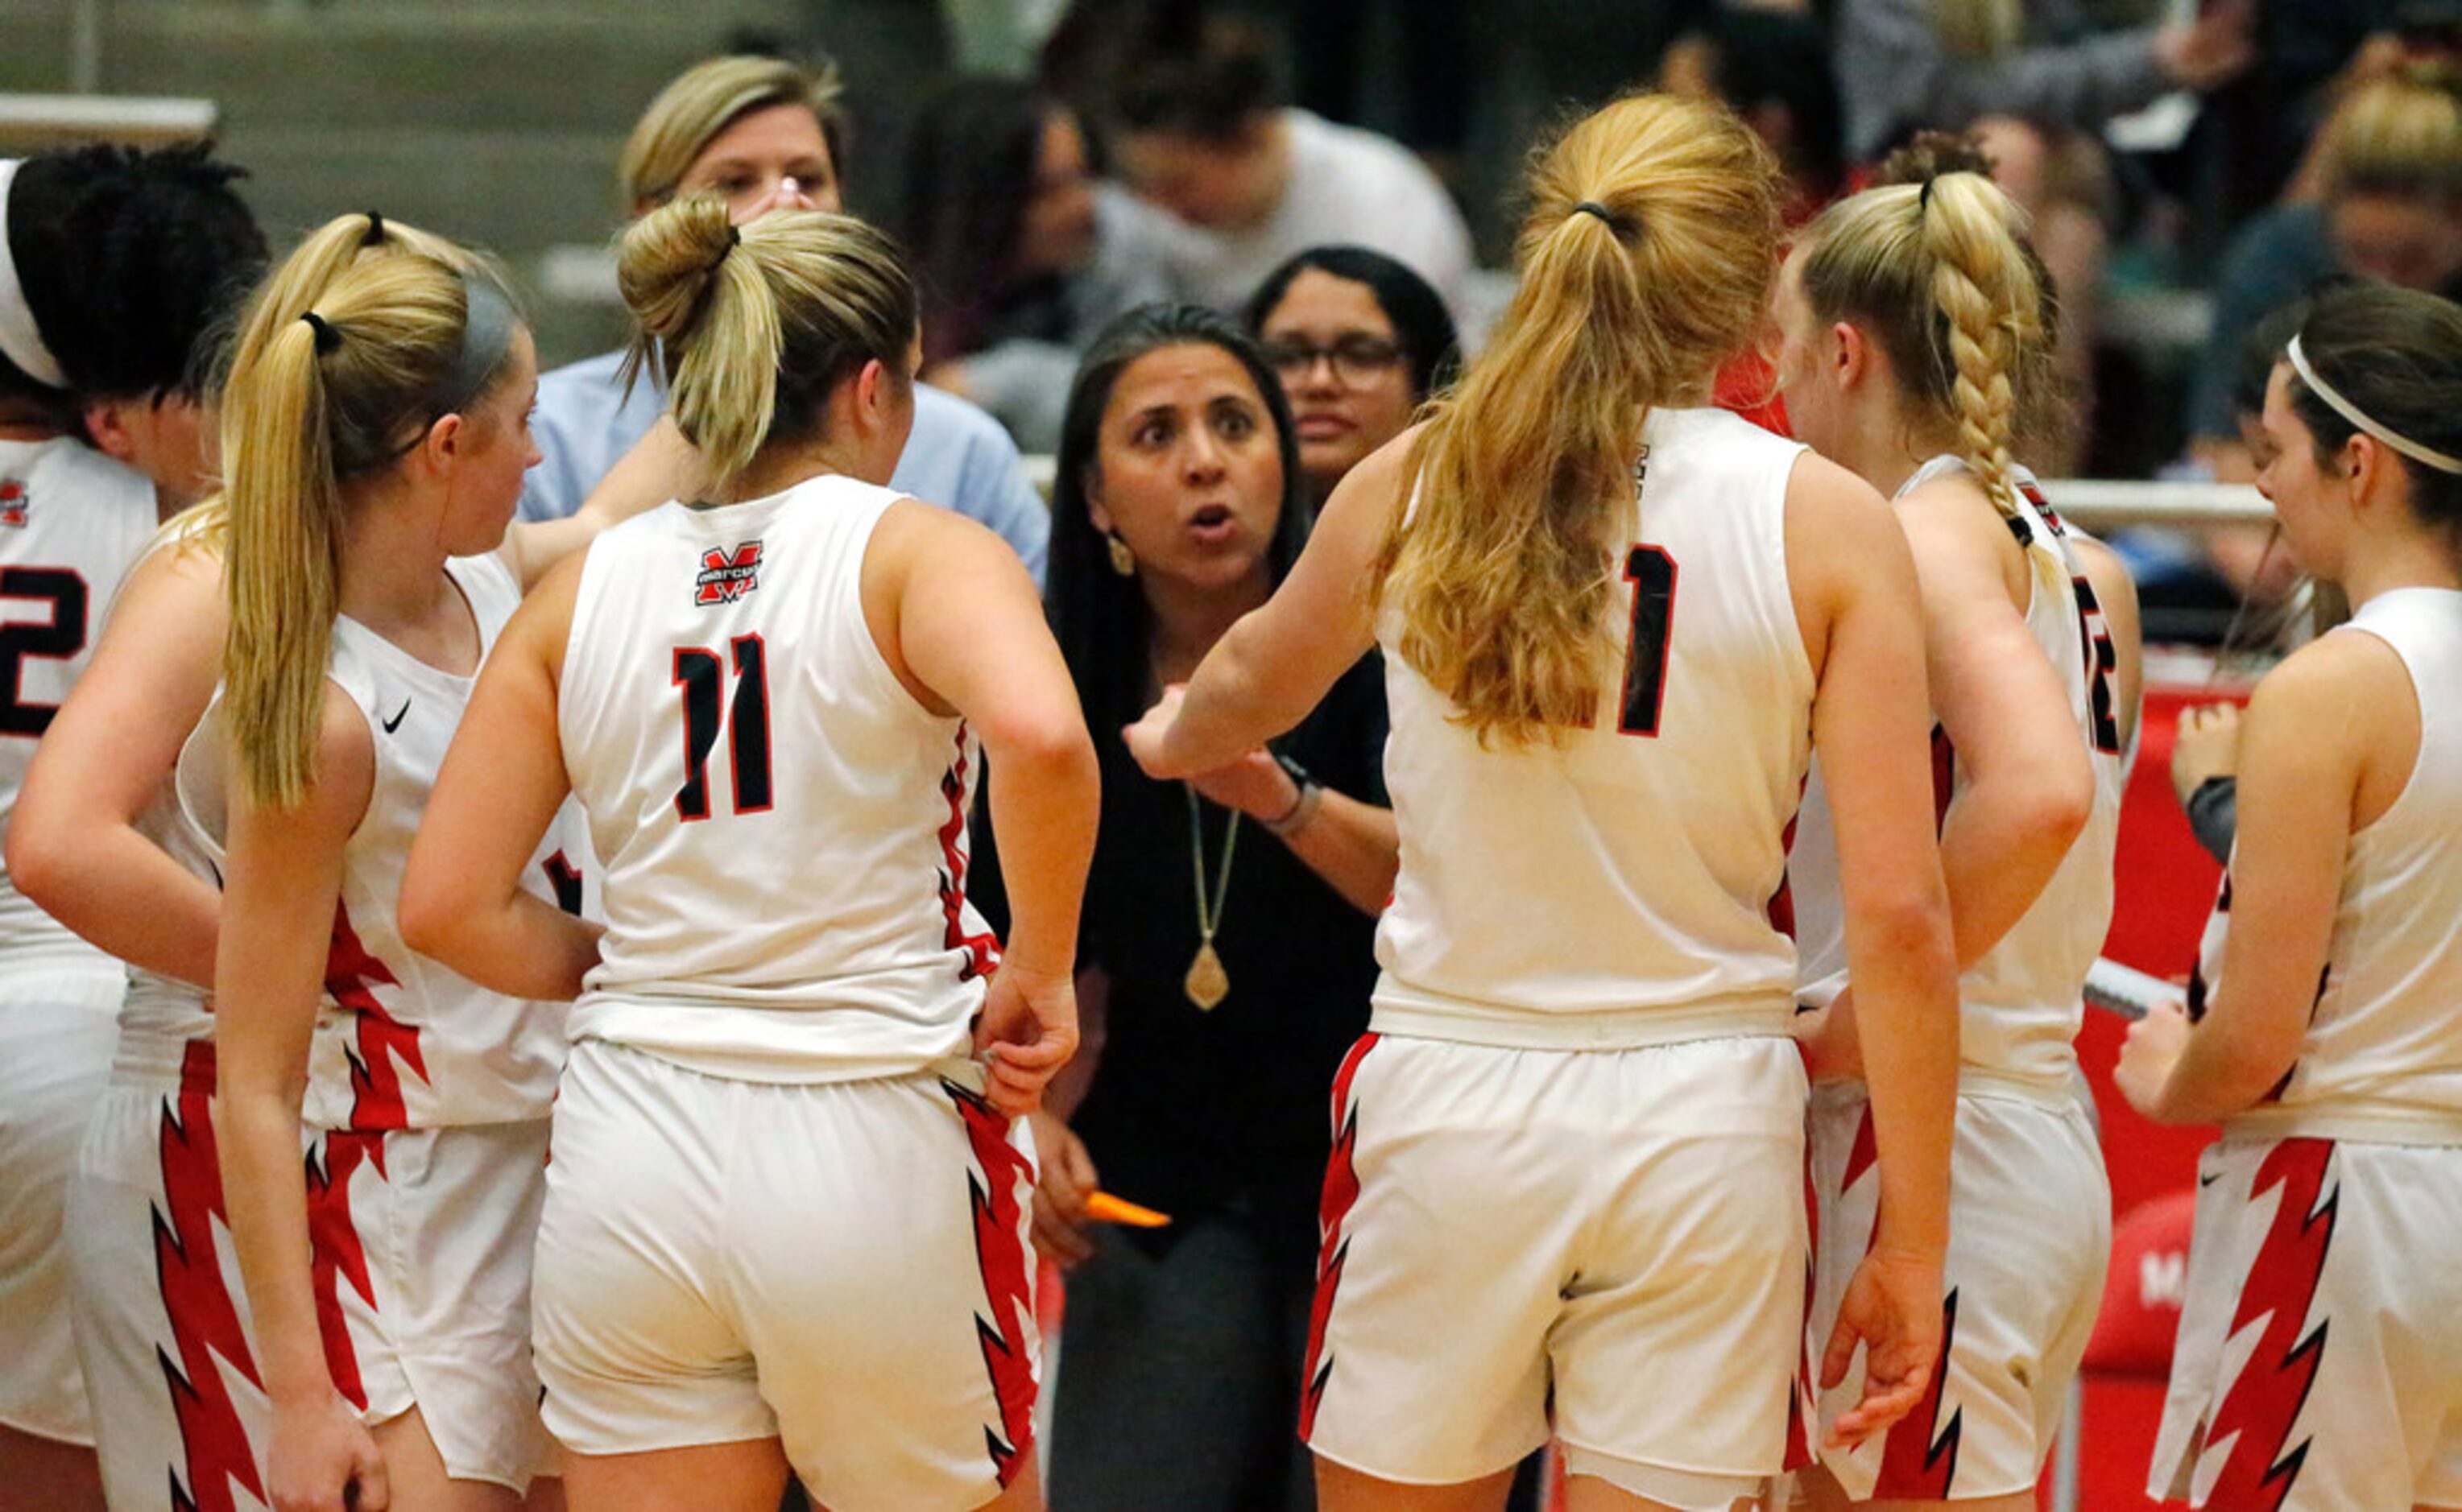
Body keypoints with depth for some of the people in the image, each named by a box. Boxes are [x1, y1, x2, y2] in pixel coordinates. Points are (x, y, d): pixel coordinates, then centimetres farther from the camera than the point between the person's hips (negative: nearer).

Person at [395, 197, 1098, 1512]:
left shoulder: (589, 589, 7)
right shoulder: (913, 552, -5)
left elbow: (446, 907, 3)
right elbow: (1038, 735, -26)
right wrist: (1039, 973, -12)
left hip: (631, 1160, 4)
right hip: (871, 1156, -3)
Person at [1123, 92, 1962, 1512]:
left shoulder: (1413, 486, 1)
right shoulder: (1827, 520, -5)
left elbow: (1252, 682, 23)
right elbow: (1900, 917, -9)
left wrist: (1173, 740, 47)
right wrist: (1914, 1243, -2)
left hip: (1451, 1104, 1)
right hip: (1701, 1116, -1)